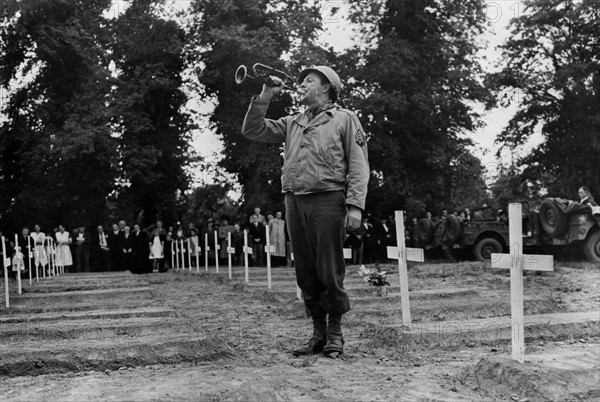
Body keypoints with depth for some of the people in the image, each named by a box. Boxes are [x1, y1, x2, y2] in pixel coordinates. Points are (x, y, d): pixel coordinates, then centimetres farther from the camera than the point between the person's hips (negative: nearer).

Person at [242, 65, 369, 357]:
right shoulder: (291, 124, 23)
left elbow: (358, 165, -1)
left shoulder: (345, 119, 8)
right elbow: (252, 131, 18)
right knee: (306, 273, 6)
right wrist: (264, 98, 9)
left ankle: (335, 333, 8)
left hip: (327, 200, -5)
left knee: (330, 272, -3)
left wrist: (355, 205, -12)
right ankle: (318, 333, 15)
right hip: (294, 201, 5)